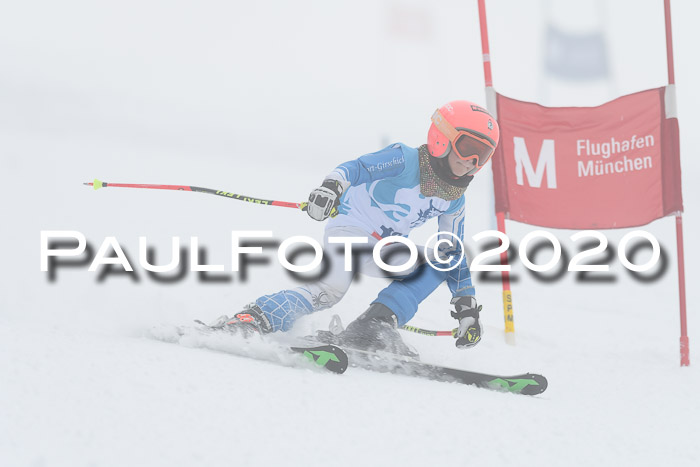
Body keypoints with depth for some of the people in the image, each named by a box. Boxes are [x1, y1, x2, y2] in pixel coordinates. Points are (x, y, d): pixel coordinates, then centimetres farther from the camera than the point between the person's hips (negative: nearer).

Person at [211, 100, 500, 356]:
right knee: (331, 289, -32)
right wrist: (332, 185, -45)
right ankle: (255, 319, -34)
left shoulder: (454, 200, 6)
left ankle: (375, 326, -21)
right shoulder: (405, 160, -13)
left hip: (383, 249, 8)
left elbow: (455, 254, 13)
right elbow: (357, 168, -23)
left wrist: (467, 306, 8)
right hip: (350, 229, -8)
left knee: (439, 261, -13)